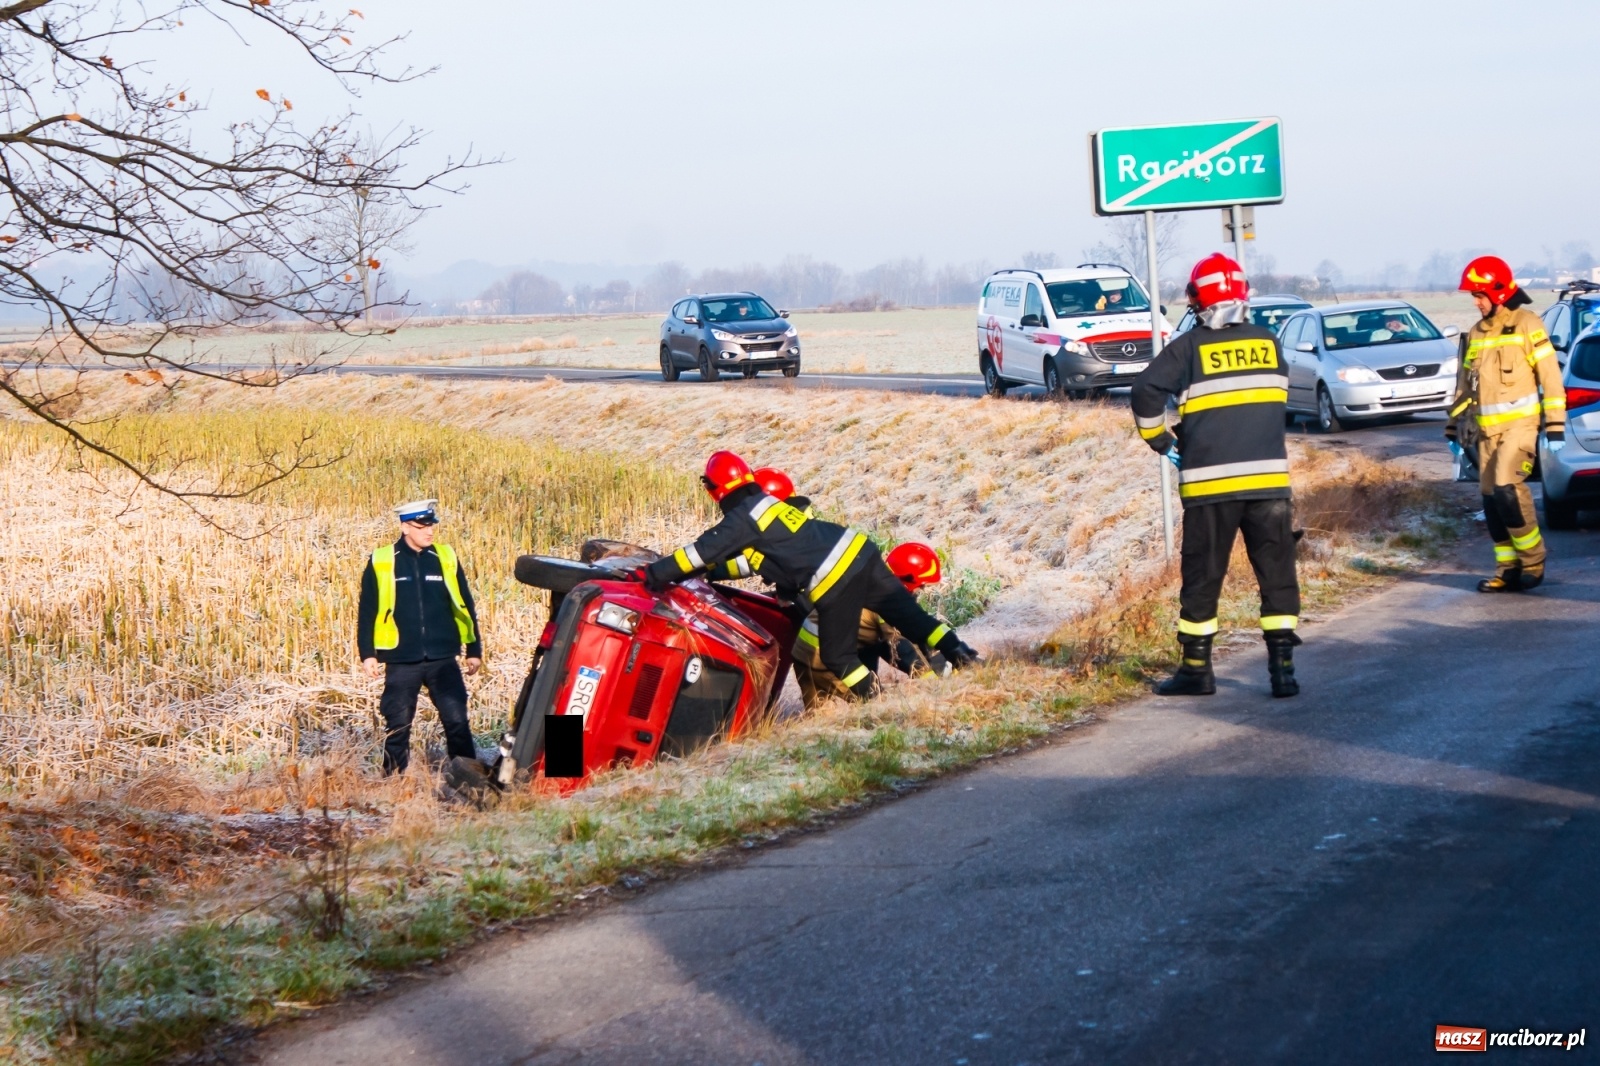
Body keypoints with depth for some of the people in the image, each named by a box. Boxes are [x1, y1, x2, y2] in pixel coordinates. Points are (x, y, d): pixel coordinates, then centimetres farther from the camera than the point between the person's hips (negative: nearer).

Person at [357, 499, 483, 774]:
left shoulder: (446, 558, 7)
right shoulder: (381, 562, 1)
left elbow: (464, 605, 12)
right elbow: (367, 612, 5)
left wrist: (474, 650, 11)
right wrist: (368, 654, 1)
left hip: (442, 659, 1)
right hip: (401, 662, -1)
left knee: (457, 721, -5)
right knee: (398, 726, 5)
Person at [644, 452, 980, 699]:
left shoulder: (741, 519, -6)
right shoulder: (768, 502, 20)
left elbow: (704, 551, -11)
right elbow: (751, 559, 28)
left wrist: (658, 573, -8)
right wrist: (710, 573, 27)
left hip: (833, 583, -8)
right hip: (861, 551, 8)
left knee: (837, 656, 8)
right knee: (905, 611, 14)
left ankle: (873, 698, 9)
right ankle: (957, 652, 10)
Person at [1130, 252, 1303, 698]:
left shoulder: (1189, 348, -3)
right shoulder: (1268, 343, 7)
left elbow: (1146, 391, -11)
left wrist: (1161, 440, 3)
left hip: (1209, 481, -2)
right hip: (1268, 476, 2)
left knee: (1202, 577, 7)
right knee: (1277, 574, 7)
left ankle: (1196, 669, 12)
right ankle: (1282, 668, 2)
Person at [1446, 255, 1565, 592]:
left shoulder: (1526, 325, -6)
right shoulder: (1476, 333, 14)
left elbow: (1550, 376, -7)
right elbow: (1464, 383, 20)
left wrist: (1555, 425, -11)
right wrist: (1453, 427, 19)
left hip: (1519, 423, -7)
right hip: (1486, 429, 7)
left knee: (1507, 488, -19)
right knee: (1491, 498, 4)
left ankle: (1533, 561, -6)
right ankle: (1508, 570, 11)